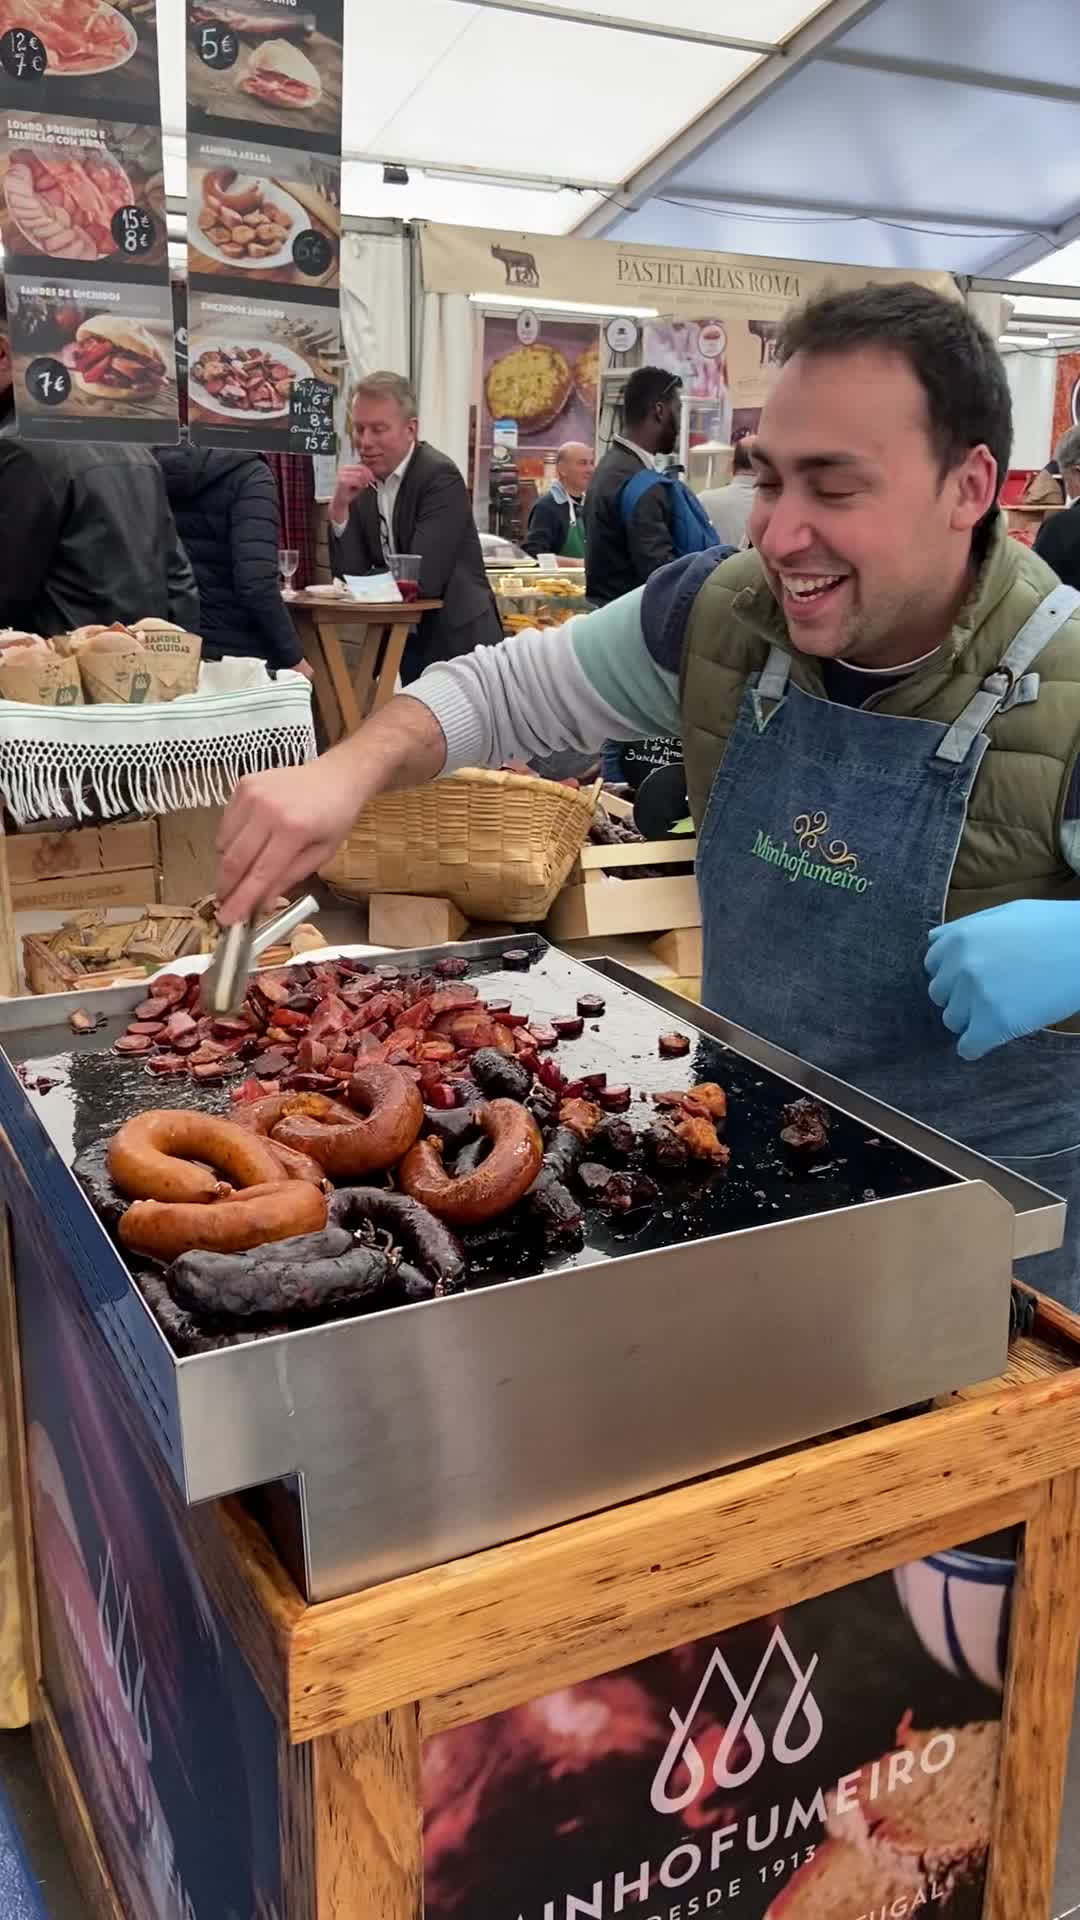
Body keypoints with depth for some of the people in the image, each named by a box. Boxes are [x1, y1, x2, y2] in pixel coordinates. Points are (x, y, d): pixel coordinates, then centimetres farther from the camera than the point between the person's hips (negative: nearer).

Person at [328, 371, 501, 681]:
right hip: (401, 643, 6)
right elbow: (348, 574, -1)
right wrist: (340, 507, -14)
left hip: (456, 642, -6)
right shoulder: (361, 481, 3)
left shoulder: (441, 476, -16)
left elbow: (423, 579, -24)